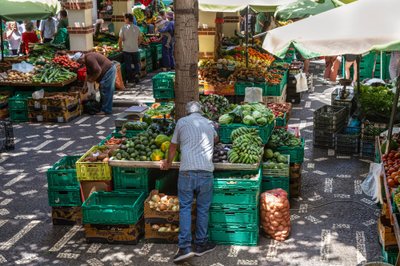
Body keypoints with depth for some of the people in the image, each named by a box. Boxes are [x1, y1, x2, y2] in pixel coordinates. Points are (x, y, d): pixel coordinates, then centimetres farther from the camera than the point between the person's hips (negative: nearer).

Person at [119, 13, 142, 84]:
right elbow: (140, 39, 6)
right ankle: (137, 73, -7)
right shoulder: (137, 28, 1)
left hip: (126, 50, -2)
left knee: (128, 65, 6)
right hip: (135, 49, 2)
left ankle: (130, 79, 10)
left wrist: (120, 48, 5)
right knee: (137, 63, 16)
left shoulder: (123, 28, -9)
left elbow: (120, 40, -10)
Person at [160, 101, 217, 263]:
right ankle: (201, 245, 19)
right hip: (206, 171, 2)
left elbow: (173, 146, 16)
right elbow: (216, 138, 38)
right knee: (203, 209, 11)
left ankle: (185, 247, -4)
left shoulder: (182, 122, 8)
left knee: (185, 208, 4)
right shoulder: (209, 124, 16)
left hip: (187, 171, -2)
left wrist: (168, 163, 33)